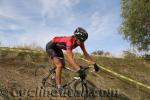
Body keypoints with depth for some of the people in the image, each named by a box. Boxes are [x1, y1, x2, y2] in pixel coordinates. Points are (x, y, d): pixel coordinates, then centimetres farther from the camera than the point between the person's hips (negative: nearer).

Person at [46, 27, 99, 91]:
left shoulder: (79, 42, -16)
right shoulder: (69, 41, -39)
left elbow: (85, 53, -9)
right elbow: (70, 58, -47)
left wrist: (94, 64, -16)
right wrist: (79, 70, -55)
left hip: (57, 48, 9)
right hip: (50, 47, -8)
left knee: (62, 65, 13)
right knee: (59, 65, -20)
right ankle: (59, 87, -11)